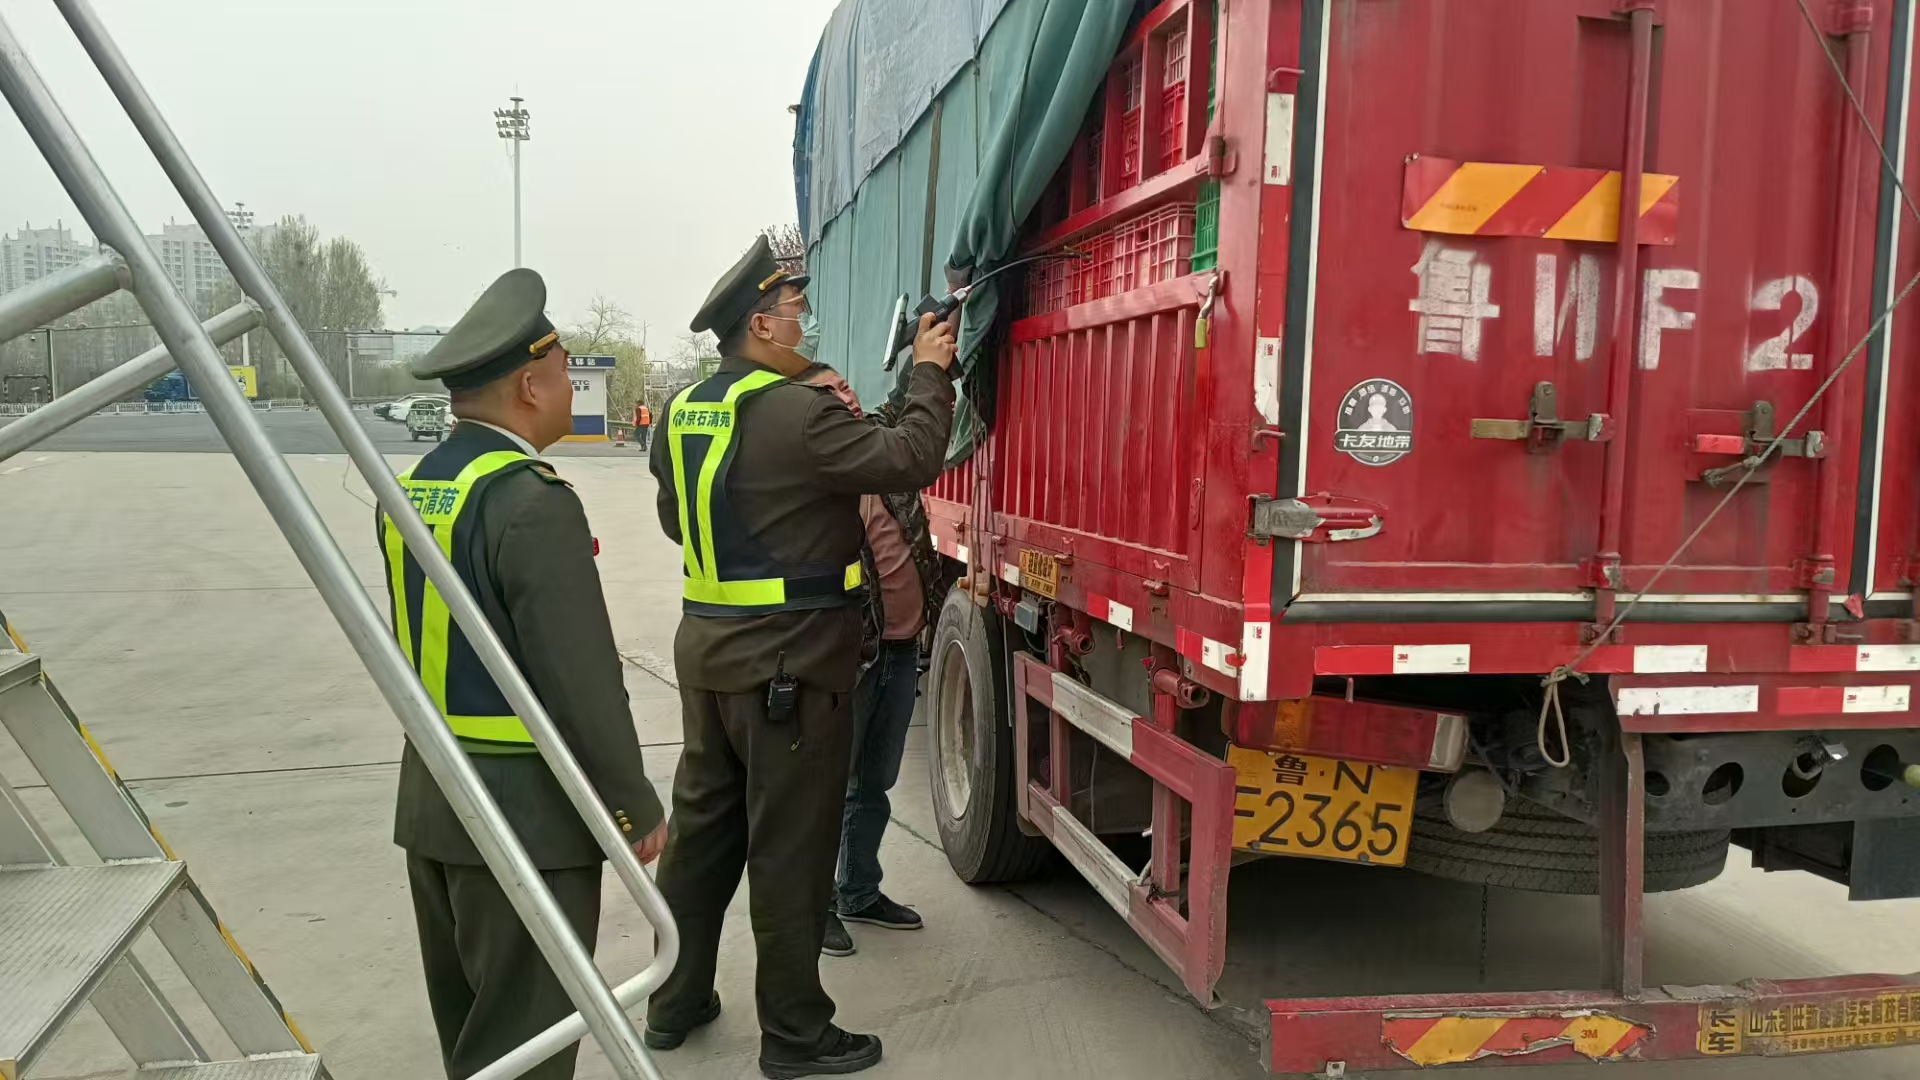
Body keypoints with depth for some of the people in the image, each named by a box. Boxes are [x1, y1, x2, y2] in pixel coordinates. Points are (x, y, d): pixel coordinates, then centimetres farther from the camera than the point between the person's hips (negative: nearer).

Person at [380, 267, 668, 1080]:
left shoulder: (411, 488, 7)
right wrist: (637, 808, -11)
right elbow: (582, 680, -21)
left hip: (431, 795, 9)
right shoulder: (532, 502, -21)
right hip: (523, 809, -9)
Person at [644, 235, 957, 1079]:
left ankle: (675, 1002, 30)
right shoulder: (795, 414, -19)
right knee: (789, 847, 2)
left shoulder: (684, 412, 8)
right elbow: (908, 461, -20)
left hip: (708, 645, 9)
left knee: (701, 824, 18)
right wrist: (929, 374, -7)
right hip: (789, 659, -8)